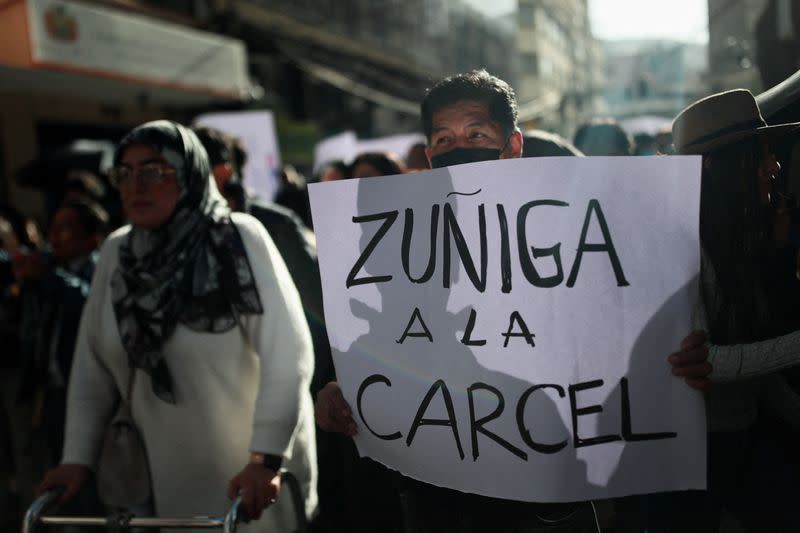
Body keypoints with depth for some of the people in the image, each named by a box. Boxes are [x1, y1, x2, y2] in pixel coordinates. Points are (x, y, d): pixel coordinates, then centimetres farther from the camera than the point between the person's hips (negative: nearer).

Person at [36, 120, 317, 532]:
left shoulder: (239, 238, -14)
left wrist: (266, 458, -25)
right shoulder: (115, 253, 2)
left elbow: (287, 353, -20)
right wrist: (77, 457, 1)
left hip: (256, 467, -4)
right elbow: (92, 365, 6)